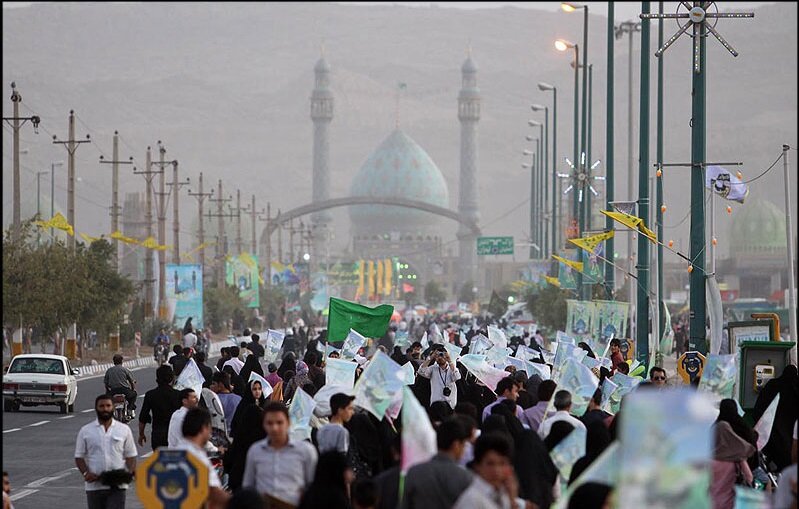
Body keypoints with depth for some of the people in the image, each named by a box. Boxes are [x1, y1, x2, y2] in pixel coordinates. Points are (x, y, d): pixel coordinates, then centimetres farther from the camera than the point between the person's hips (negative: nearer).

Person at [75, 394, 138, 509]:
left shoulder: (124, 430, 6)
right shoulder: (85, 431, 5)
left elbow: (131, 455, 8)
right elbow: (79, 456, 5)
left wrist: (129, 473, -10)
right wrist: (85, 473, -13)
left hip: (117, 486, -1)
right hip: (94, 485, 1)